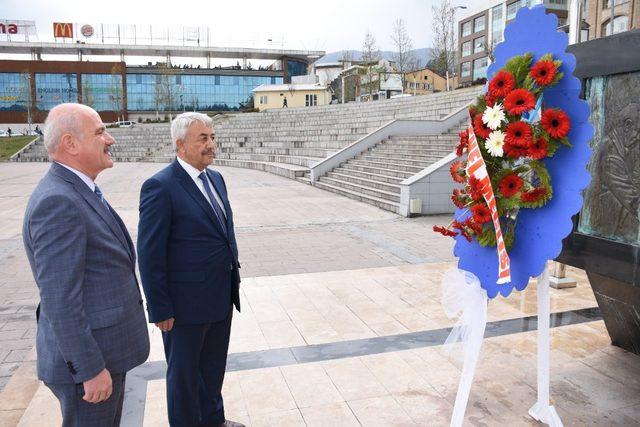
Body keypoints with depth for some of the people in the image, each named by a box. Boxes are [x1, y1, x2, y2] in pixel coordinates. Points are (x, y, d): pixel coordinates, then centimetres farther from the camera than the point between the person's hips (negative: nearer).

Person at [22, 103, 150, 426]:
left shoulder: (78, 192, 8)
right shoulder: (57, 202, -23)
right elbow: (60, 300, -25)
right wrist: (91, 369, -20)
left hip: (105, 349, 9)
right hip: (88, 356, -9)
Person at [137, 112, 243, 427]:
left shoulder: (216, 178, 7)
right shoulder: (160, 186, -17)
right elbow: (150, 255, -17)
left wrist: (234, 275, 13)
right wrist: (160, 309, -15)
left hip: (222, 297, 7)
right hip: (186, 303, -7)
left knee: (214, 366, 23)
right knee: (185, 372, 14)